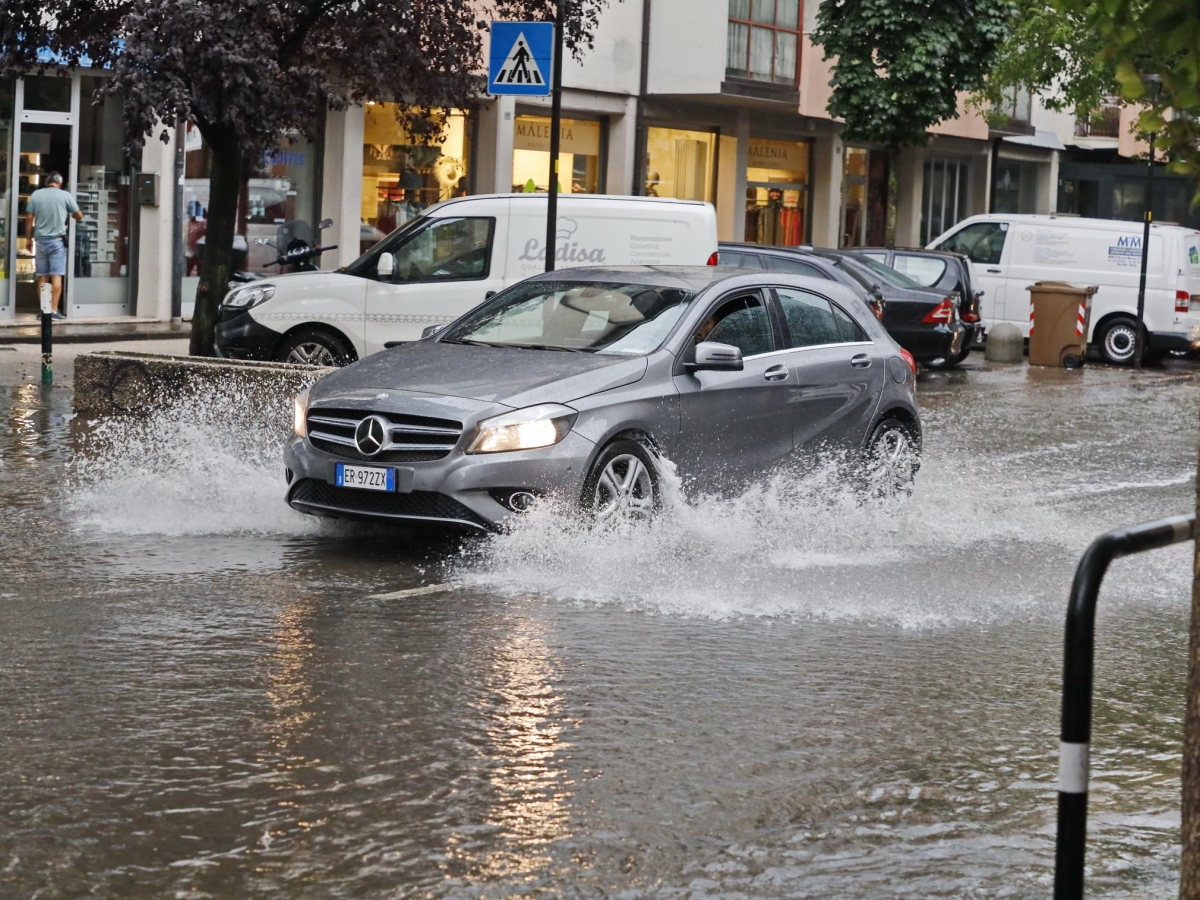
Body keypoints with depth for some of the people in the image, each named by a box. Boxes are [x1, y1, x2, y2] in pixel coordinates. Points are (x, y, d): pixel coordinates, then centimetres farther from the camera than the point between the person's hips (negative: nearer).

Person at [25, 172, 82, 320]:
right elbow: (79, 216, 6)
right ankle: (54, 310, -9)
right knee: (56, 276, -4)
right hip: (57, 240, -3)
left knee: (42, 277, 7)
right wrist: (70, 215, 29)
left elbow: (29, 218, 2)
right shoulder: (65, 195, -2)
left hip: (40, 240, 3)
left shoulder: (36, 194, 3)